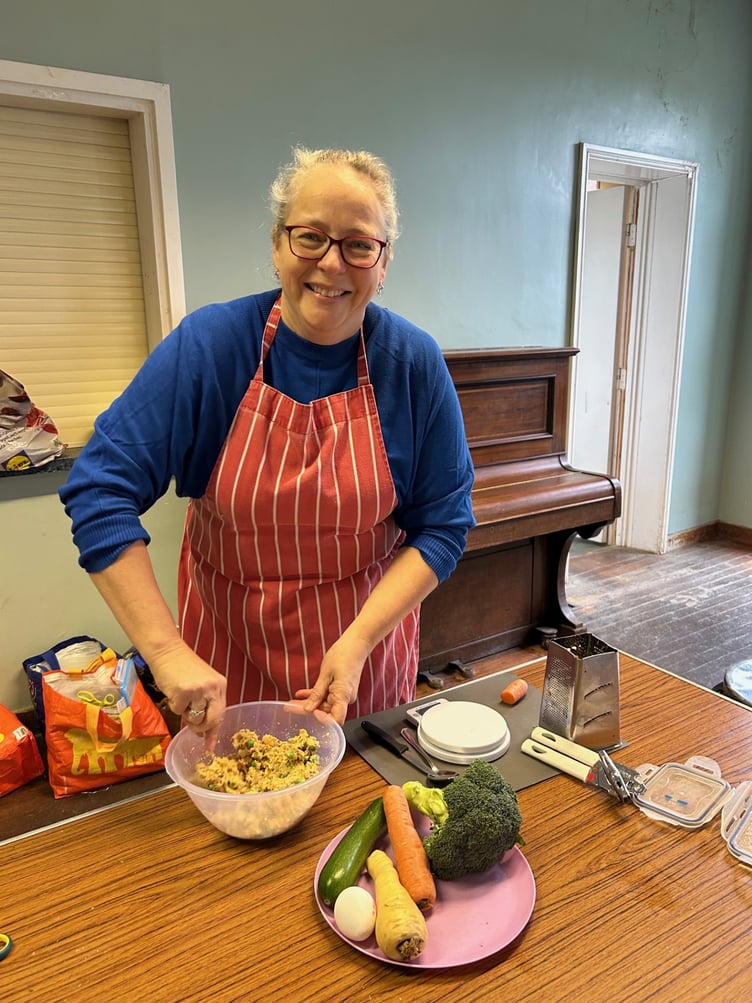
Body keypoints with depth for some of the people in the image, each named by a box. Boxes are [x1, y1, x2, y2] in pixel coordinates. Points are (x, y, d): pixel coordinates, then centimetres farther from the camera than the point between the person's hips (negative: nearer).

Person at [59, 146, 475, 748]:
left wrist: (360, 639, -21)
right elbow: (100, 490, -18)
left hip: (367, 640, 1)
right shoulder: (207, 345, -16)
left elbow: (443, 523, -9)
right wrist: (166, 651, -25)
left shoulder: (414, 363, -13)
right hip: (226, 653, 0)